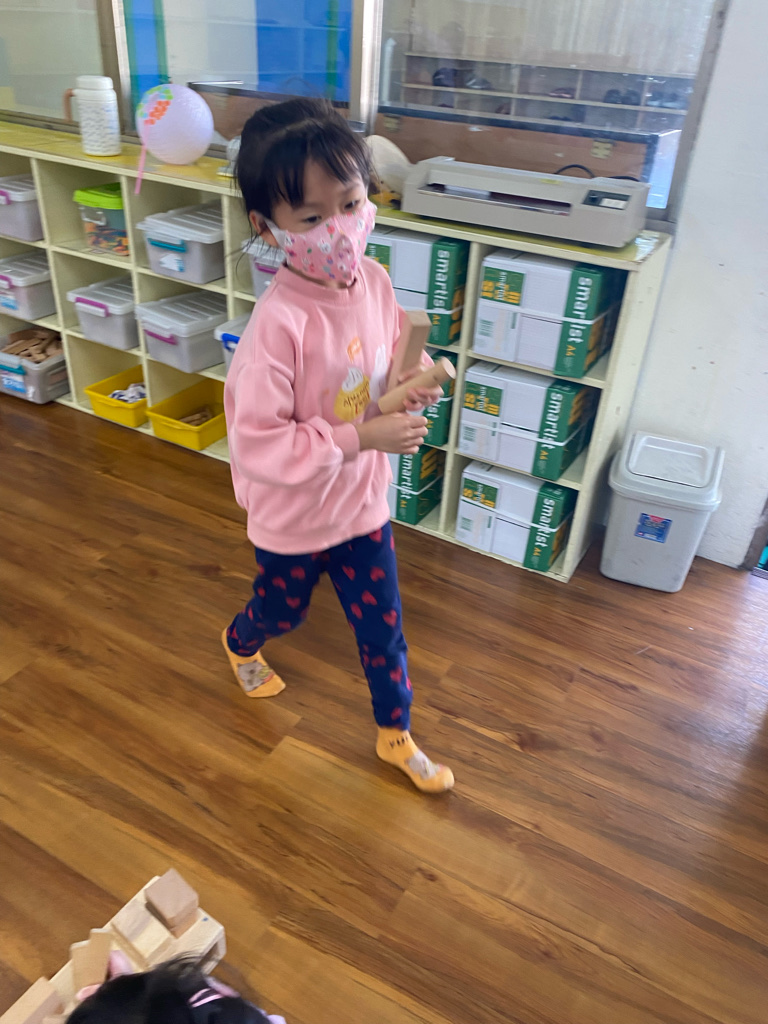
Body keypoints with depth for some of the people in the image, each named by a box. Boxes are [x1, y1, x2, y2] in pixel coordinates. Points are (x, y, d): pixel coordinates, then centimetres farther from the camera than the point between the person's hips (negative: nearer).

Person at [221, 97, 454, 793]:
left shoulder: (373, 279, -11)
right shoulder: (279, 324, -31)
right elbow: (257, 445, -29)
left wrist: (415, 383, -15)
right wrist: (362, 438, -31)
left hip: (364, 502, 5)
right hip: (293, 518, -4)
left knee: (383, 626, 18)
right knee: (282, 612, 25)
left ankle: (396, 735, 43)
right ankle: (241, 644, 64)